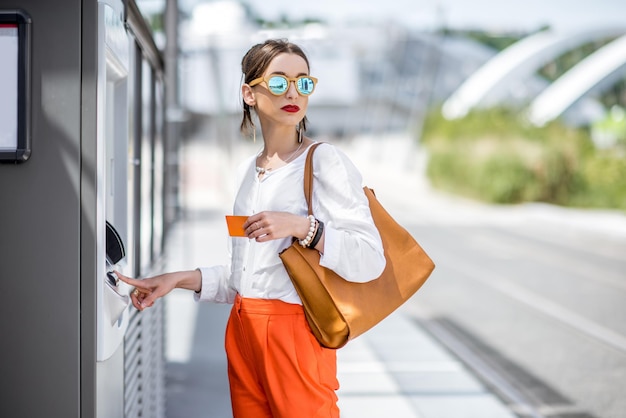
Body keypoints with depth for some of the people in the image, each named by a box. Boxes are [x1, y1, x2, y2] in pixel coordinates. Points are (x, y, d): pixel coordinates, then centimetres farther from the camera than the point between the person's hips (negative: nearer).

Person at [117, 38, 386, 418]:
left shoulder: (325, 162, -8)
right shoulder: (248, 171, 13)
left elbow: (370, 260, -17)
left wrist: (301, 226, -26)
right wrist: (178, 280, 12)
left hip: (294, 332, -6)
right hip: (243, 330, 6)